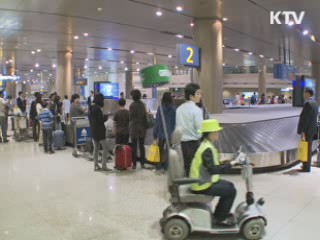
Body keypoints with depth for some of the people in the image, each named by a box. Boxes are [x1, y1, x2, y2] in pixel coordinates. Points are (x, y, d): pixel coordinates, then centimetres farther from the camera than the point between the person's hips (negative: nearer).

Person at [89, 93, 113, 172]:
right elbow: (100, 120, -20)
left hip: (93, 131, 9)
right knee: (105, 148, -1)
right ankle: (104, 166, -1)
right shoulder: (97, 108, -18)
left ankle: (96, 165, 18)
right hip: (99, 131, -9)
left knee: (96, 148, 14)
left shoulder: (91, 107, 9)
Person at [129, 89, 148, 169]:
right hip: (142, 128, 4)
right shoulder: (143, 105, 1)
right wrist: (145, 126, 12)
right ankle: (142, 163, 16)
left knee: (134, 146, 4)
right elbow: (145, 117, 4)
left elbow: (130, 117, -9)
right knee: (142, 146, 12)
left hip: (134, 128, -4)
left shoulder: (132, 105, -12)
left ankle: (134, 164, 6)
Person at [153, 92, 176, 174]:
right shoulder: (174, 109, -3)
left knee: (160, 151, 10)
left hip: (161, 133, -1)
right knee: (167, 151, 10)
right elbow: (175, 122, -1)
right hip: (170, 133, 1)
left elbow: (157, 122, -6)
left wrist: (155, 134, -1)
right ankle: (165, 168, 14)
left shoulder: (160, 108, -7)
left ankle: (158, 168, 15)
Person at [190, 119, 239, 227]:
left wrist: (225, 163, 5)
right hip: (202, 186, -10)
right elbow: (213, 169, -28)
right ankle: (220, 219, 8)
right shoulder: (207, 149, -25)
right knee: (231, 191, -6)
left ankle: (219, 213, 31)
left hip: (203, 181, 10)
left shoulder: (207, 145, 6)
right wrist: (230, 164, -22)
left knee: (230, 186, 19)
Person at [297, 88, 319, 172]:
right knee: (308, 147, 19)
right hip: (312, 128, 10)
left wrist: (302, 131, -20)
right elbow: (315, 116, 16)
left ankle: (306, 167, 4)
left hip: (307, 129, -10)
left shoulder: (308, 103, -18)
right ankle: (307, 164, 31)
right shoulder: (314, 102, 11)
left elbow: (305, 118, -21)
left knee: (306, 148, -3)